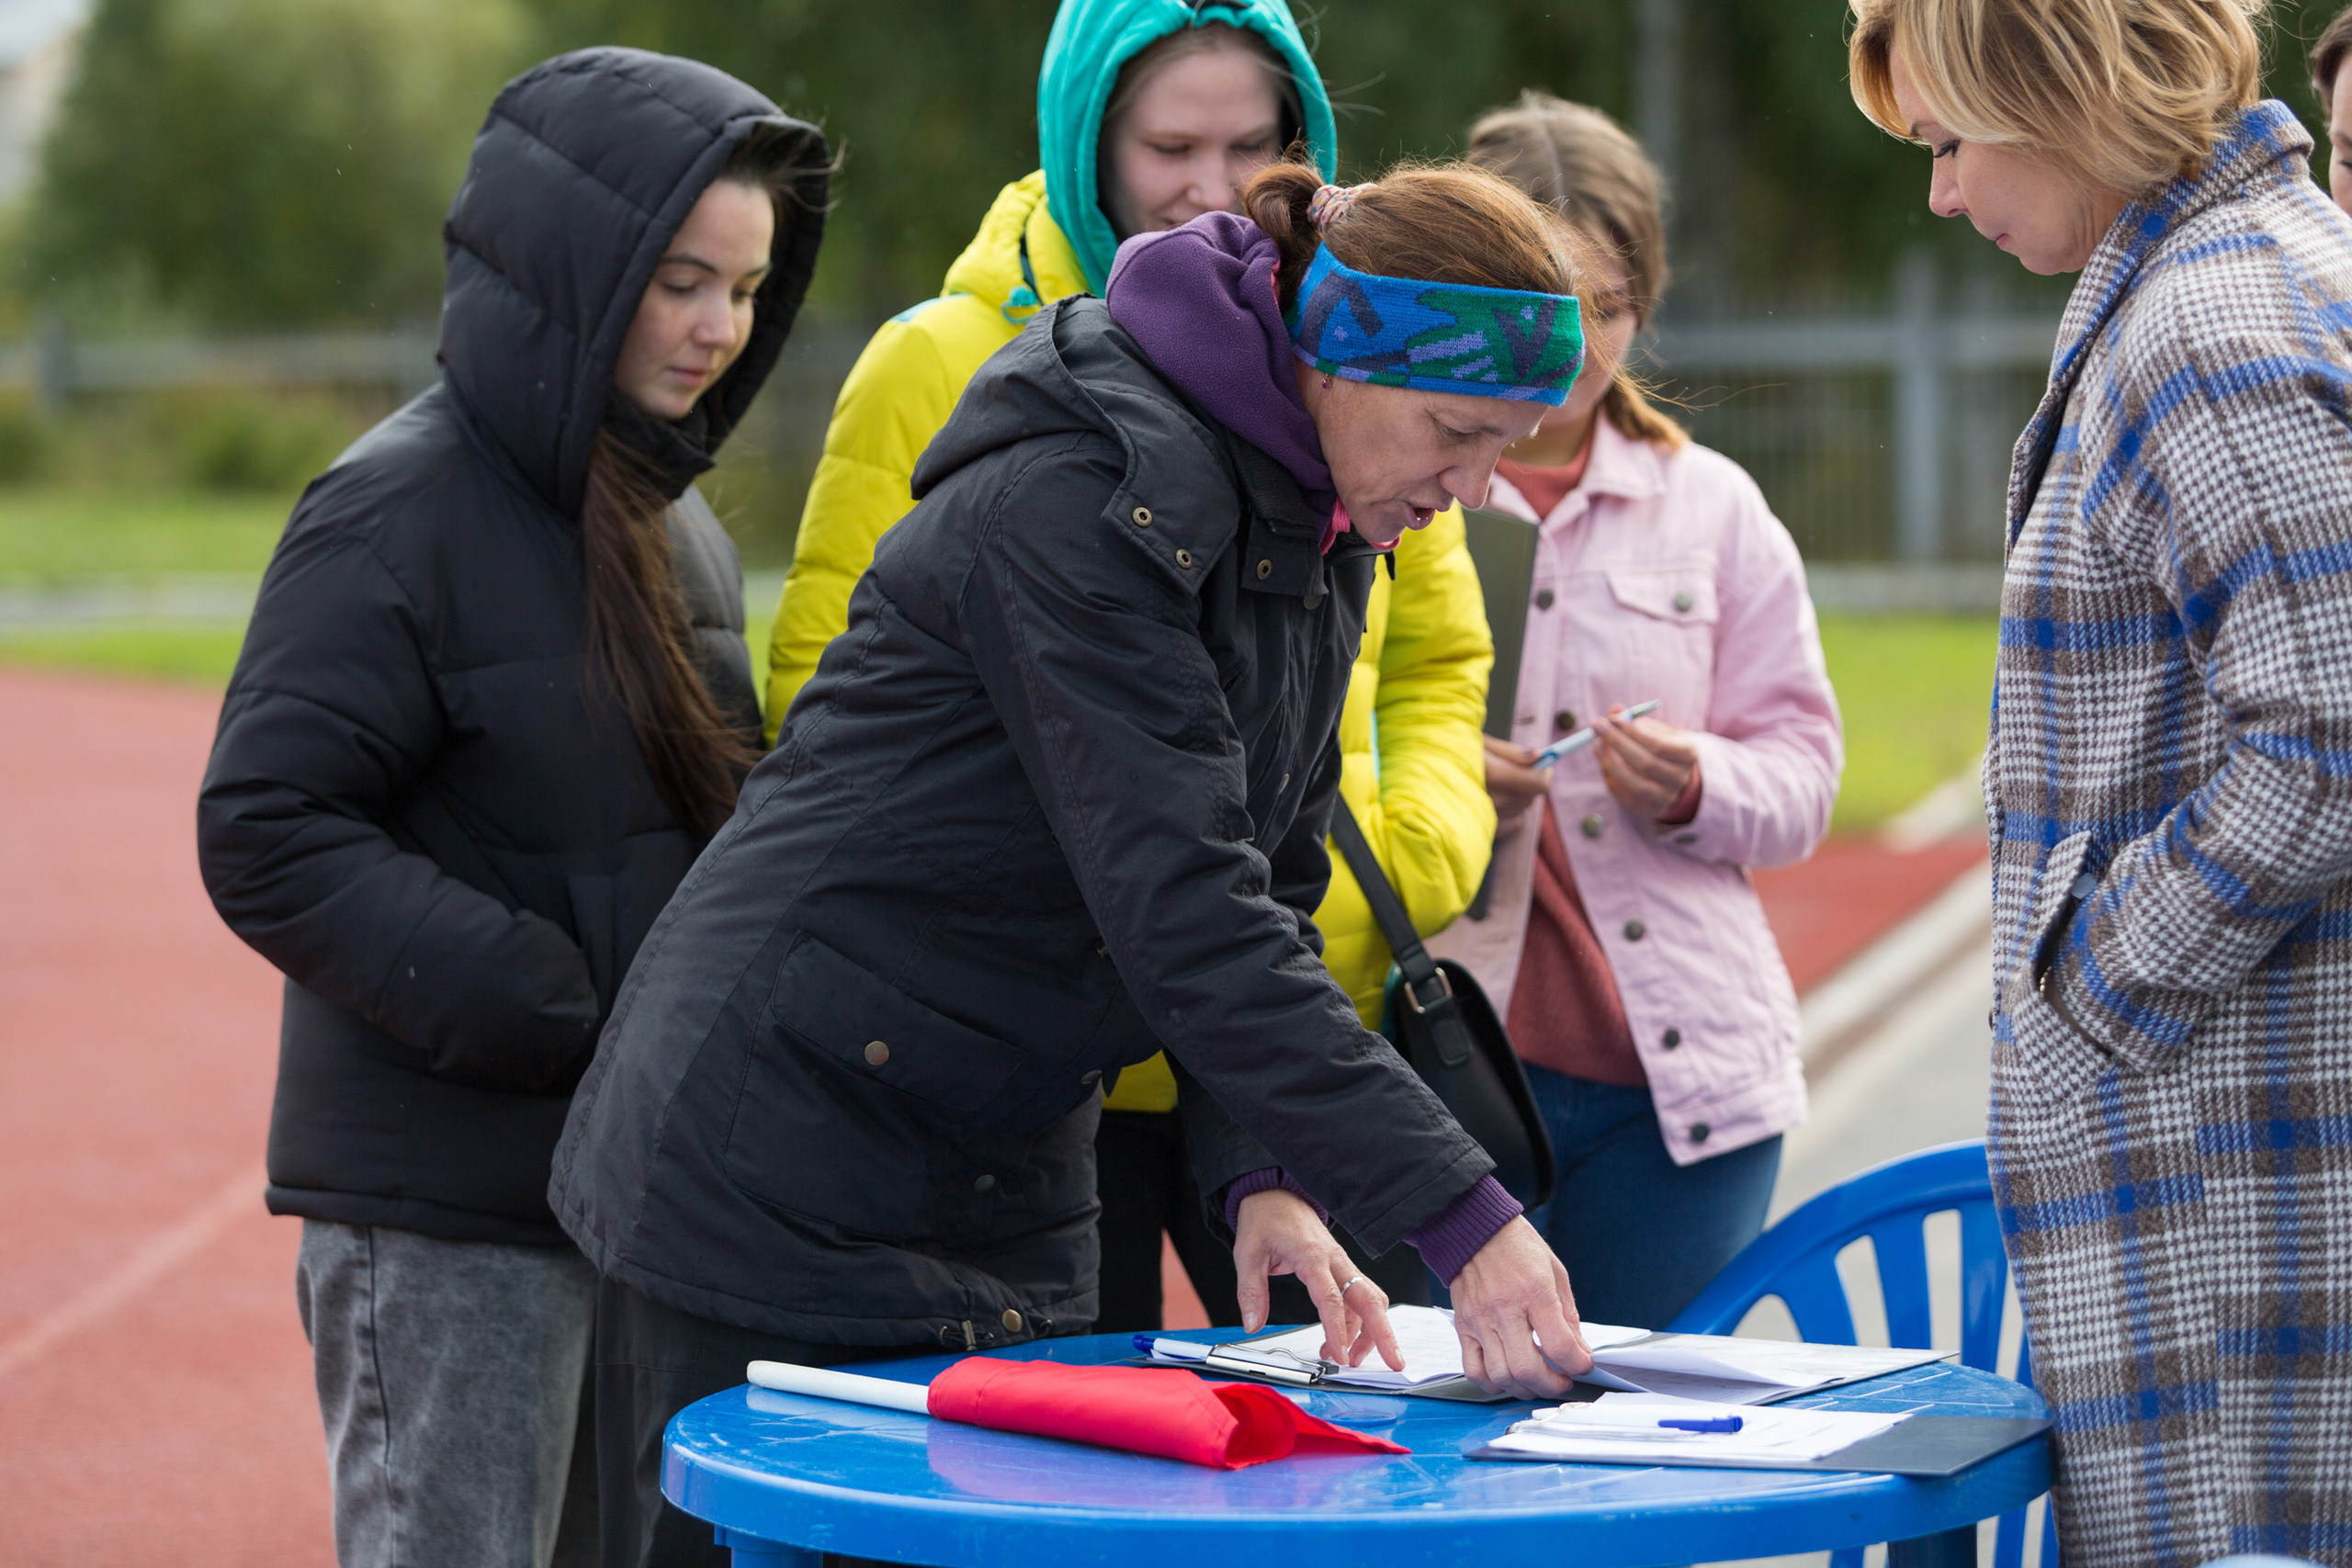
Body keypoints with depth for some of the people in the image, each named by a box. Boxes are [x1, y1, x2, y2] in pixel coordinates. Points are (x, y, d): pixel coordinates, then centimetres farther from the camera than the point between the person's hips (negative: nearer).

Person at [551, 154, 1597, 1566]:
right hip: (782, 1164, -8)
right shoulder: (1078, 499, -23)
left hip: (1004, 1182, 9)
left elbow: (1273, 886, 8)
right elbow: (1182, 908, -30)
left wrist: (1264, 1174, -9)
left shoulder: (1324, 535, 5)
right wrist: (1464, 1220, -33)